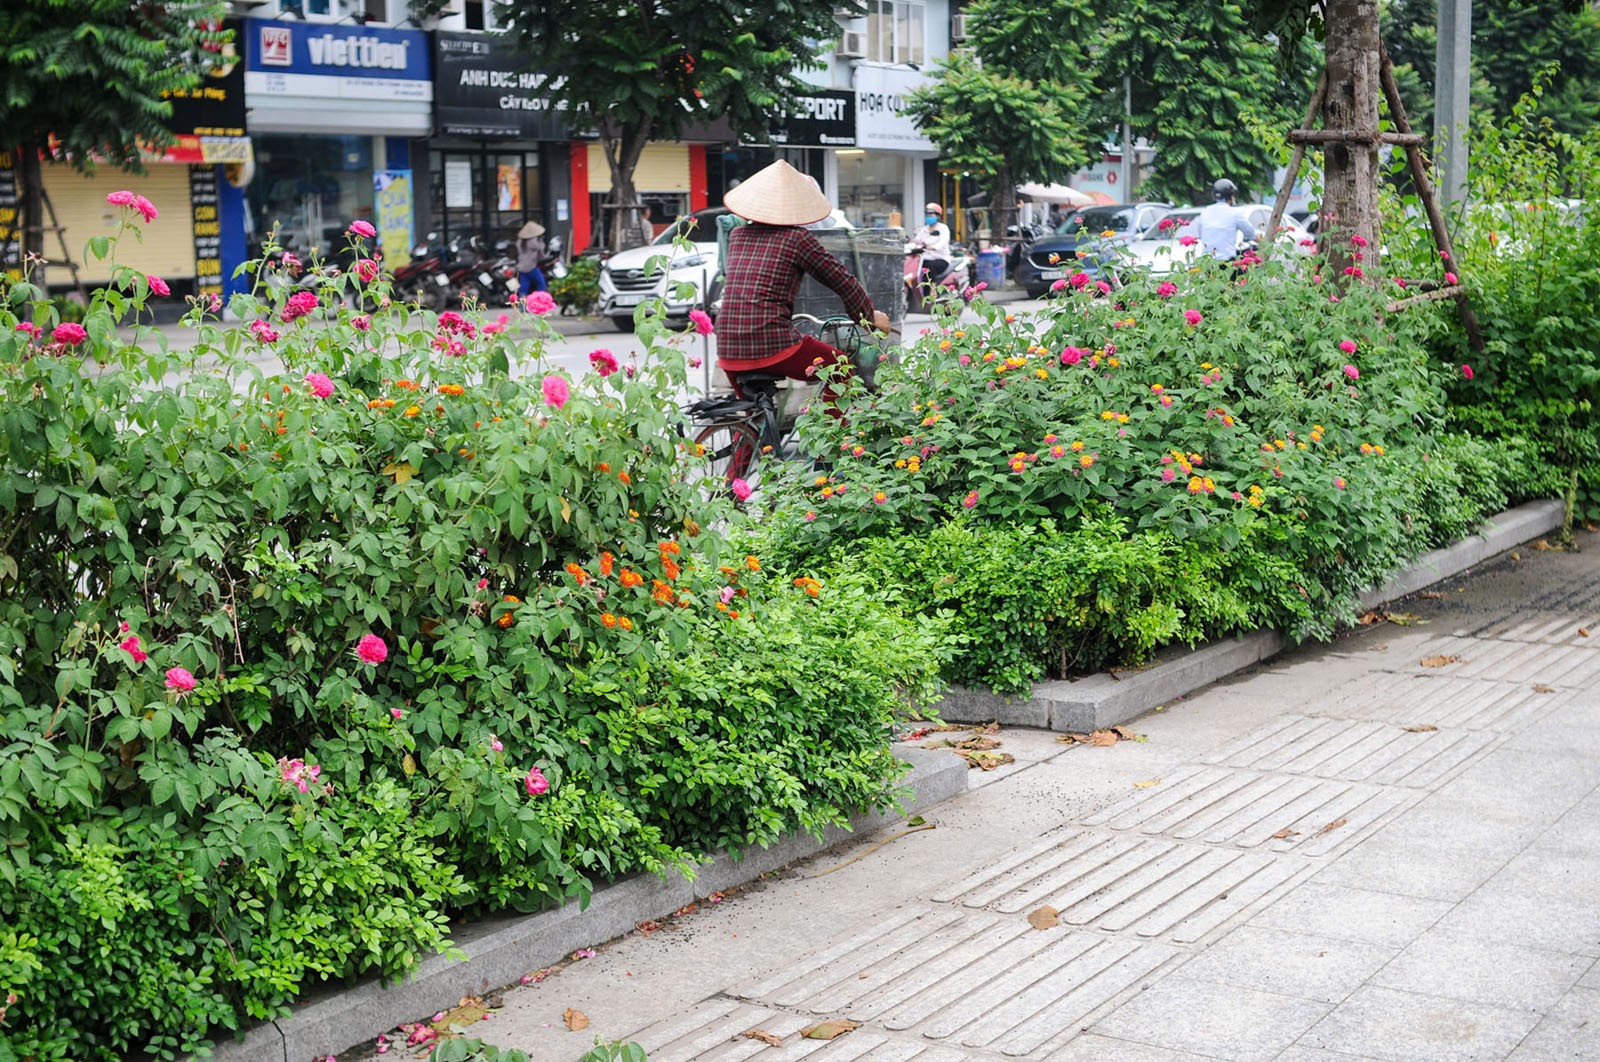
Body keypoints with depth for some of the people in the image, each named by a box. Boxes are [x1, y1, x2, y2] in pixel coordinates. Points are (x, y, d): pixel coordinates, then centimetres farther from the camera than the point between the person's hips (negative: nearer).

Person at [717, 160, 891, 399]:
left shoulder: (737, 235, 12)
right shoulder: (797, 238, -2)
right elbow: (842, 280, 4)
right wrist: (871, 316, 20)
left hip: (728, 351, 5)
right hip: (774, 346, -5)